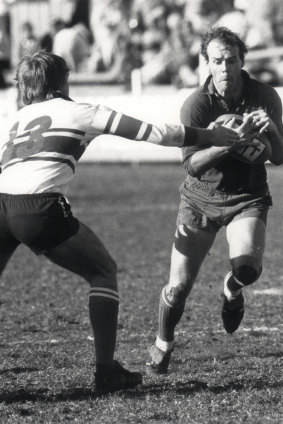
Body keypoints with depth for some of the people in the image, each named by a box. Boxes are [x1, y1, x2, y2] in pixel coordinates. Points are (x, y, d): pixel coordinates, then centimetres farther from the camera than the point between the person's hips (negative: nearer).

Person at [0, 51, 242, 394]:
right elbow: (151, 133, 12)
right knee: (103, 272, 14)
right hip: (39, 208, -4)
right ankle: (106, 371, 6)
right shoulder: (77, 112, 13)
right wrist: (209, 135, 20)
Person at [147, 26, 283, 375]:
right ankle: (163, 344, 25)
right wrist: (225, 145, -33)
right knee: (178, 286, -4)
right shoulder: (196, 104, -14)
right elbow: (191, 163, -16)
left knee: (247, 267, -26)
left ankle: (231, 290, 12)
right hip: (201, 199, 0)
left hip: (247, 198, 1)